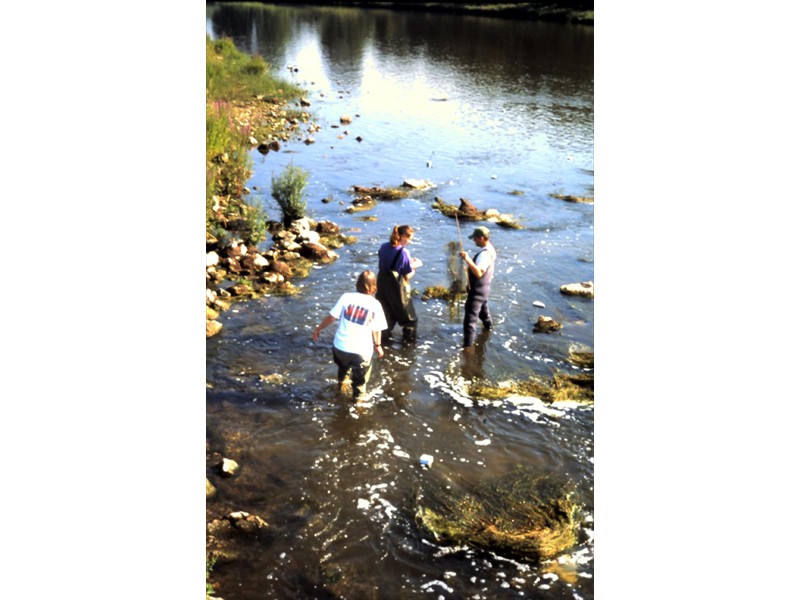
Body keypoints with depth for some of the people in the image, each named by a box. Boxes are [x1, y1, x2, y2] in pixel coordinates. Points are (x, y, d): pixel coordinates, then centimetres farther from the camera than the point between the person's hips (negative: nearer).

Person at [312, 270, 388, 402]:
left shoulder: (347, 297, -5)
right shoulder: (376, 305, -5)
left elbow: (331, 317, -4)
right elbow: (376, 329, -2)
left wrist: (318, 328, 11)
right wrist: (378, 345, 16)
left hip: (341, 345, 3)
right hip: (362, 349, -3)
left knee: (343, 365, 36)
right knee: (360, 376, 22)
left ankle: (341, 381, 60)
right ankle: (358, 397, 37)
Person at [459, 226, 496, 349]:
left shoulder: (484, 254, -30)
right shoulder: (490, 248, 3)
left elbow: (478, 273, -42)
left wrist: (468, 259, -46)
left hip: (477, 289, -10)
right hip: (484, 287, 10)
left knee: (470, 316, -9)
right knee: (483, 307, 35)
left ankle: (468, 344, -8)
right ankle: (488, 325, 60)